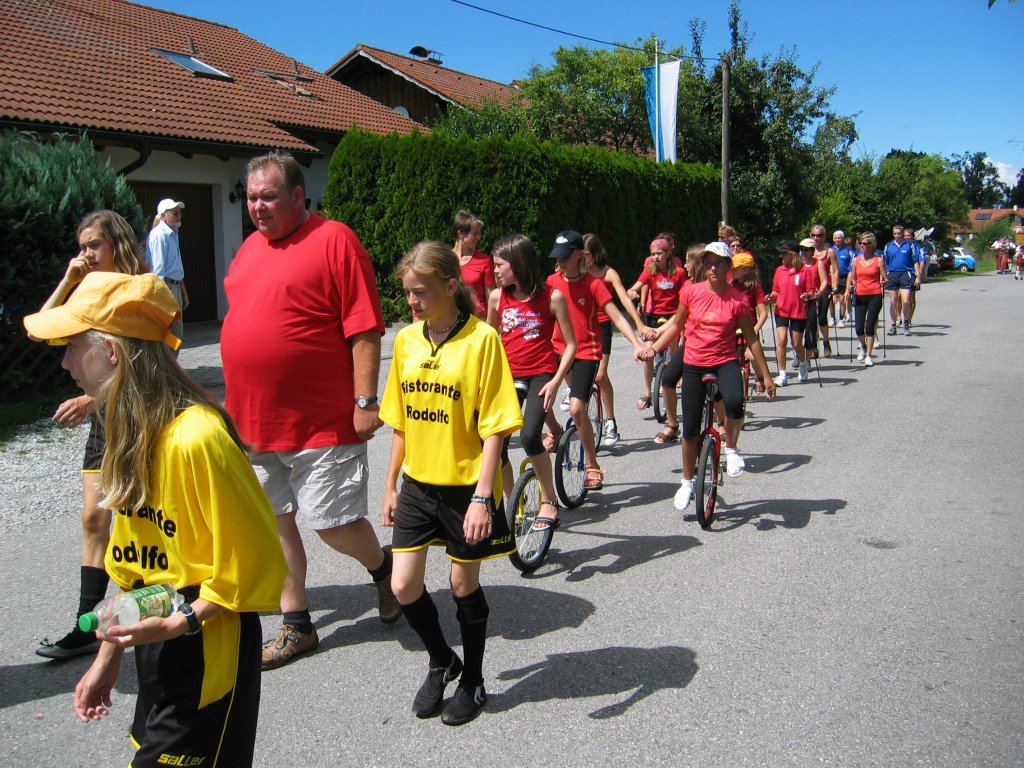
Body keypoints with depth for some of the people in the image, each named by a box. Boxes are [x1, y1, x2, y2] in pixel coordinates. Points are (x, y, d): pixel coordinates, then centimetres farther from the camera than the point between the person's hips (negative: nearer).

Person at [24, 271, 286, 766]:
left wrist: (178, 624, -22)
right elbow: (132, 558, 9)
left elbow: (253, 565, -19)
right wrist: (108, 658, 12)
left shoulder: (195, 438, -26)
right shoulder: (133, 433, 2)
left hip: (207, 651, -8)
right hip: (156, 650, 8)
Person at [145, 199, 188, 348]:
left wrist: (184, 292, 23)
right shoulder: (159, 235, -13)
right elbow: (158, 270, -19)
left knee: (177, 331, 13)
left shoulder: (173, 234, 16)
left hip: (175, 287, 10)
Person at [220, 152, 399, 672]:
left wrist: (365, 402, -17)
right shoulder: (250, 247, 14)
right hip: (254, 422, 8)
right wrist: (238, 402, 20)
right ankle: (296, 626, 28)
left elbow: (365, 329, -14)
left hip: (322, 422, -7)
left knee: (334, 525, -1)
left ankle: (384, 570, 31)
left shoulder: (334, 240, -10)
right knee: (274, 523, 13)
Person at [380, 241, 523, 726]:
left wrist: (482, 497, -19)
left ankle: (473, 680, 32)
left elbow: (495, 427, -14)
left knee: (464, 583, 9)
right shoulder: (405, 340, 3)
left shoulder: (482, 339, -14)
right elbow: (401, 422, 10)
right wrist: (390, 485, 11)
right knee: (403, 586, 6)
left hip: (465, 486, -5)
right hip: (417, 484, 5)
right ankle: (441, 661, 34)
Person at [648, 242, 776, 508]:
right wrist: (653, 349, 3)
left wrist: (766, 375, 1)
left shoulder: (738, 299, -7)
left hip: (725, 362, -1)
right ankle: (687, 483, 26)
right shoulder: (691, 291, -3)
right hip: (694, 364, 2)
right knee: (690, 429, 4)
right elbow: (676, 324, 10)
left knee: (734, 402, -35)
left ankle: (730, 449, -4)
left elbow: (751, 339, 0)